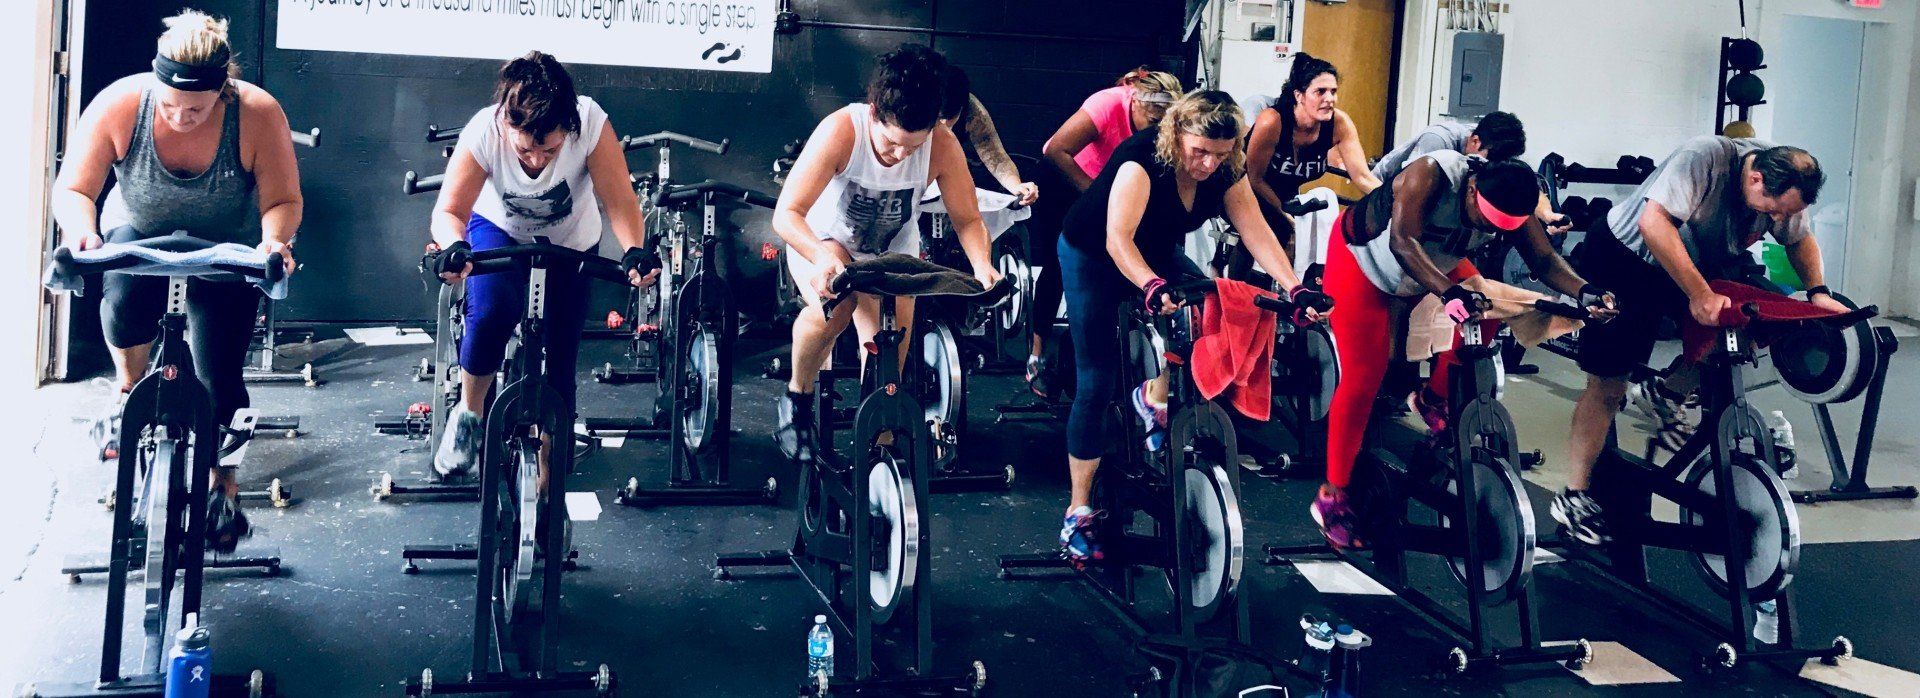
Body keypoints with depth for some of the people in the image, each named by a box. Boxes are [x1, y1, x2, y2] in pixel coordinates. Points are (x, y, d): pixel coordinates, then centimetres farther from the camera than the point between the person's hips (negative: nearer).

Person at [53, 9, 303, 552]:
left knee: (217, 376, -10)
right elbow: (73, 190, -19)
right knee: (127, 299, -32)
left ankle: (222, 486, 11)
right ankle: (130, 387, 0)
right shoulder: (119, 104, -24)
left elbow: (284, 201, -20)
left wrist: (274, 240, -42)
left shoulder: (258, 113, -27)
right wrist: (81, 232, -40)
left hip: (227, 250, -1)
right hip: (139, 235, 1)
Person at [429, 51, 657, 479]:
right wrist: (454, 246, -56)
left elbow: (619, 199, -35)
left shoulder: (591, 123, -35)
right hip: (499, 230, -1)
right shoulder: (484, 132, -34)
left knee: (559, 365, 0)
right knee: (493, 309, -31)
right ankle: (468, 417, -7)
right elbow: (449, 210, -34)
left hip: (571, 244, 1)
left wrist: (635, 250, -53)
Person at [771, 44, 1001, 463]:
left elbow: (967, 218, -14)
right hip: (823, 242, -3)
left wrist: (982, 265, -36)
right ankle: (797, 399, -8)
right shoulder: (841, 131, -33)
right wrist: (822, 256, -54)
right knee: (832, 310, -34)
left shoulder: (943, 145, -25)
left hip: (891, 255, 3)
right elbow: (787, 214, -34)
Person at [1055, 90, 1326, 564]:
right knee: (1096, 385, -10)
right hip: (1092, 257, -6)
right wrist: (1153, 288, -55)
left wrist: (1295, 289, -31)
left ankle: (1156, 400, 6)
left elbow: (1257, 233, -19)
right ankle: (1078, 513, -4)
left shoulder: (1226, 172, -15)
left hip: (1157, 255, 6)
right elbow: (1118, 239, -40)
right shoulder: (1143, 159, -33)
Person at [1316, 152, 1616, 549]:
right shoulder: (1432, 174, -37)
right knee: (1363, 379, -13)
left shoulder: (1511, 208, -20)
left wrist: (1584, 292, -41)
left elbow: (1544, 260, -21)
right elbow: (1402, 242, -48)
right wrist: (1449, 293, -62)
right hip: (1362, 258, -6)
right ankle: (1332, 497, -7)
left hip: (1433, 268, 6)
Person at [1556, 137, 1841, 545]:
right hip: (1622, 256, -8)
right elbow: (1653, 223, -42)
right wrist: (1699, 295, -43)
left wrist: (1817, 291, -7)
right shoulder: (1705, 157, -32)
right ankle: (1574, 497, -4)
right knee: (1608, 386, -10)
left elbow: (1800, 239, 9)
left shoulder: (1784, 188, -10)